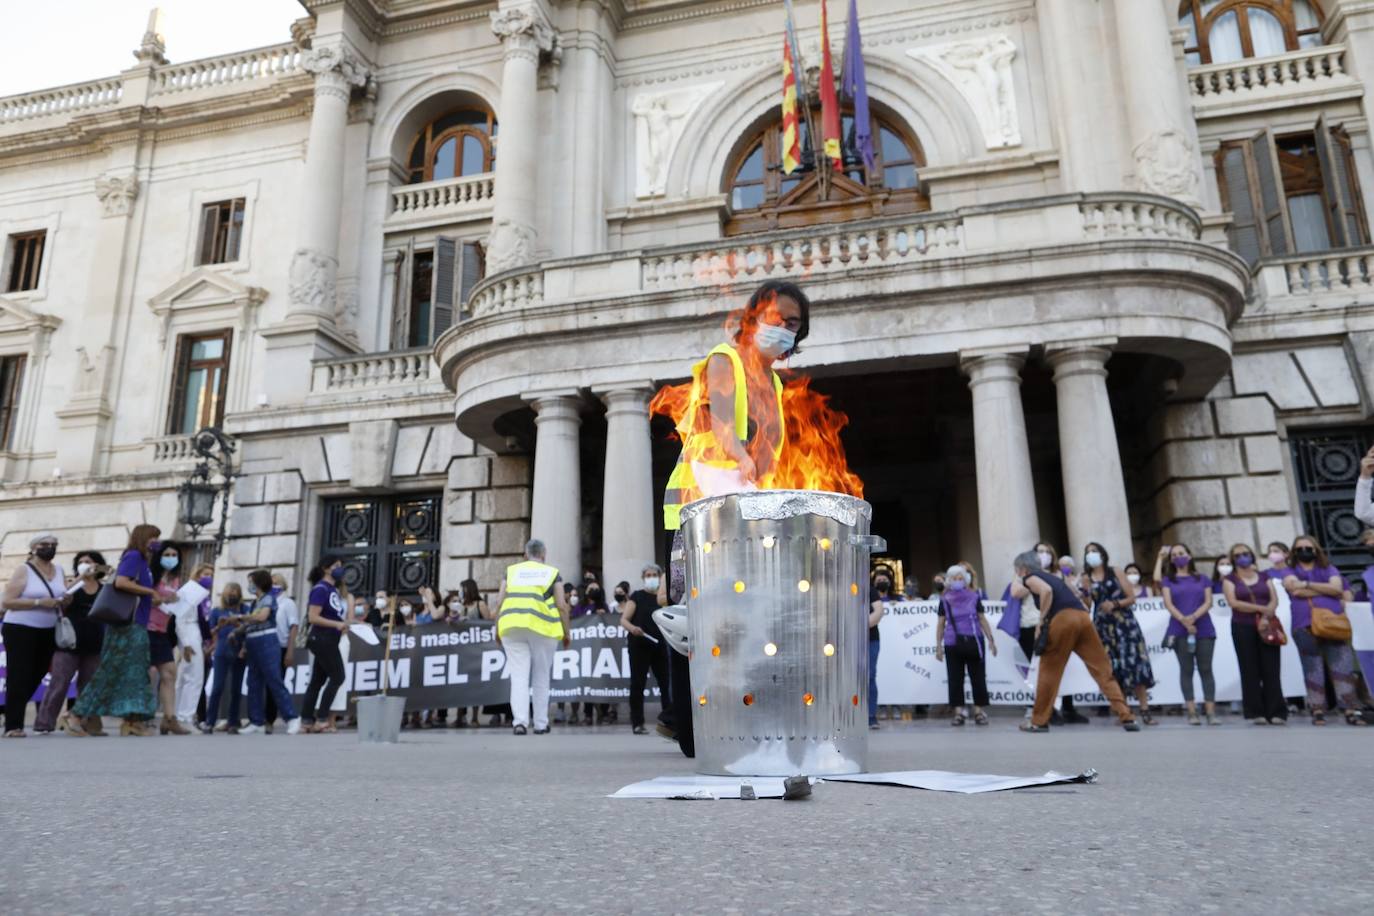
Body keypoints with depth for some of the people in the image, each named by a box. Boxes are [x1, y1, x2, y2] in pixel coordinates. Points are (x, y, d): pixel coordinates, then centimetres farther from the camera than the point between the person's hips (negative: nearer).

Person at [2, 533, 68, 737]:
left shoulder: (59, 571, 10)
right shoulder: (23, 570, -6)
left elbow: (65, 600, 17)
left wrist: (65, 601, -6)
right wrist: (39, 602, -21)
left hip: (49, 632, 6)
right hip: (20, 630, -6)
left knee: (36, 676, 9)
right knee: (19, 678, -4)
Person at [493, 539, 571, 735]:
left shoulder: (512, 570, 16)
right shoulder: (552, 572, 12)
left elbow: (499, 602, 8)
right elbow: (562, 605, 4)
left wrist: (498, 630, 14)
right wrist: (566, 633, 10)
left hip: (512, 626, 1)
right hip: (541, 626, -1)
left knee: (519, 676, 1)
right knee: (541, 678, 11)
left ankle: (520, 721, -14)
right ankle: (541, 724, 16)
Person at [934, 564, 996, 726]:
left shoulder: (974, 596, 5)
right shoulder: (945, 600, 6)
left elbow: (982, 619, 9)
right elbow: (941, 624, 8)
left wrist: (990, 640, 4)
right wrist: (938, 646, 4)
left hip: (974, 642, 0)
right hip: (952, 644, 0)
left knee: (978, 677, 2)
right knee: (955, 679, 1)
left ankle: (979, 711, 10)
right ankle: (959, 712, 6)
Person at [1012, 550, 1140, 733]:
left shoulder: (1029, 578, 12)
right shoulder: (1051, 577, 34)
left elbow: (1046, 591, -9)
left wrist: (1041, 622, -4)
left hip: (1062, 619, -6)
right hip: (1083, 617, 6)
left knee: (1049, 671, 5)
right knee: (1103, 669, 7)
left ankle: (1039, 722, 12)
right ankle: (1127, 717, 1)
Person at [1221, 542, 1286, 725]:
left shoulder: (1265, 577, 14)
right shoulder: (1230, 580, 8)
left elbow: (1274, 600, 2)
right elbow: (1233, 602, -7)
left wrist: (1266, 617, -16)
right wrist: (1260, 608, -13)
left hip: (1267, 626, 1)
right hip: (1243, 628, -1)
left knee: (1271, 670, -4)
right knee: (1250, 671, -1)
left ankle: (1276, 712, -3)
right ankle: (1257, 713, 1)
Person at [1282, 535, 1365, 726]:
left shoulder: (1329, 569, 15)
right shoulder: (1290, 573, 12)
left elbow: (1337, 588, -4)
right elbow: (1296, 590, -9)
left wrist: (1307, 584, -6)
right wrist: (1326, 589, -2)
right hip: (1305, 627, -1)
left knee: (1343, 666, -5)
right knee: (1313, 669, 1)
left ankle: (1351, 709, -3)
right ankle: (1318, 710, 5)